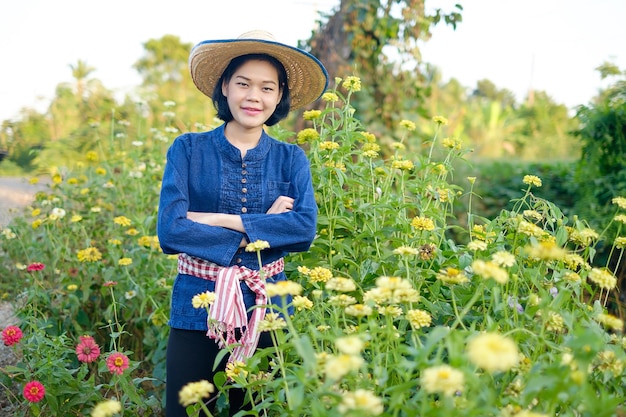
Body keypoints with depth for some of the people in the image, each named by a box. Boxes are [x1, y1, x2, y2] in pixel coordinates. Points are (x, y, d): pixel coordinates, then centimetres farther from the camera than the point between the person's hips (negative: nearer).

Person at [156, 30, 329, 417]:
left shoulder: (291, 159, 3)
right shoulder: (188, 149, -2)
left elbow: (305, 228, -13)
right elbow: (170, 230, -13)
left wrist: (219, 220, -16)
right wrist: (258, 232, -13)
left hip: (266, 311, 2)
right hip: (197, 310, -1)